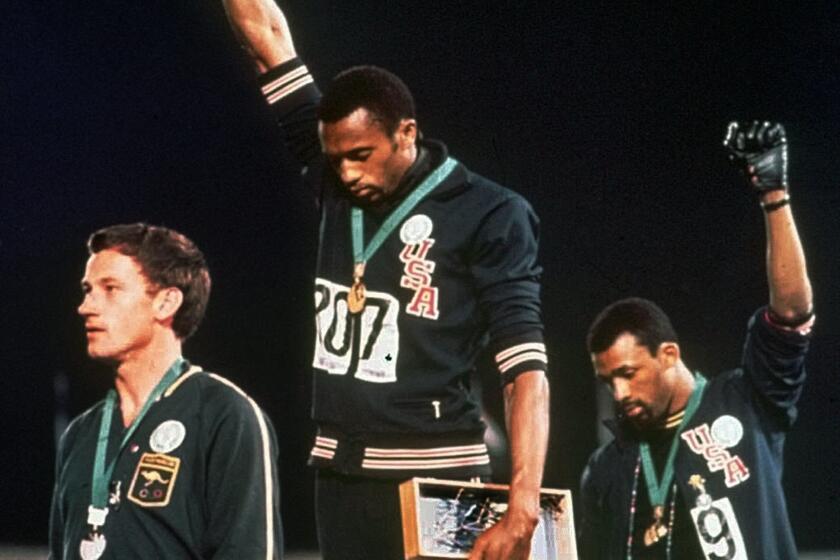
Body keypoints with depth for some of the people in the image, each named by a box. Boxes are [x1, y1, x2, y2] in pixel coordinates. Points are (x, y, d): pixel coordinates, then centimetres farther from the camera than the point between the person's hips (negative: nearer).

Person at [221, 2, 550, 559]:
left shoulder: (488, 216, -7)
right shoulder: (333, 189, 7)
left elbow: (526, 369, -13)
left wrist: (523, 510, -23)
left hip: (434, 474, -6)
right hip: (341, 472, 6)